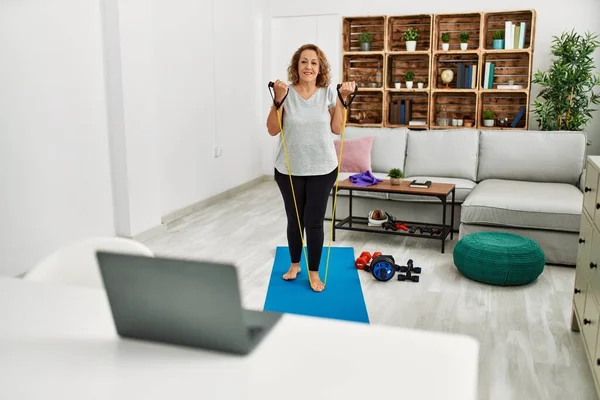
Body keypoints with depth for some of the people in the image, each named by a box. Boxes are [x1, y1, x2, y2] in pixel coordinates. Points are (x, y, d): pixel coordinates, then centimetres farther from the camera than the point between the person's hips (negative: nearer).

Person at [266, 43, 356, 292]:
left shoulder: (328, 93, -2)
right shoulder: (286, 92, -6)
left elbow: (337, 129, -3)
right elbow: (272, 130, -8)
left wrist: (342, 99, -11)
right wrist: (278, 99, -19)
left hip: (322, 169, 0)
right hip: (289, 169, 0)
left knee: (314, 221, 2)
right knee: (294, 219, 12)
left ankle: (314, 271, 19)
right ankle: (294, 264, 34)